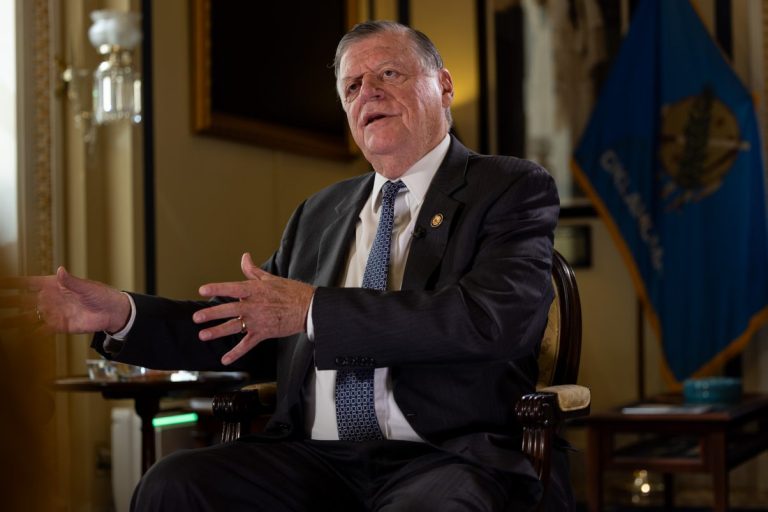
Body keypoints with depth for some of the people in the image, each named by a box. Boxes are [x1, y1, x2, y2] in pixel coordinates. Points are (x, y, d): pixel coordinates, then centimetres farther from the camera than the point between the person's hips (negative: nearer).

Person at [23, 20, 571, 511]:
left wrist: (313, 310, -16)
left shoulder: (515, 189, 4)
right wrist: (120, 314, 9)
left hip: (450, 458, -5)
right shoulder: (320, 213, 22)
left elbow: (491, 315, -14)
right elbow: (250, 329, 25)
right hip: (319, 457, 5)